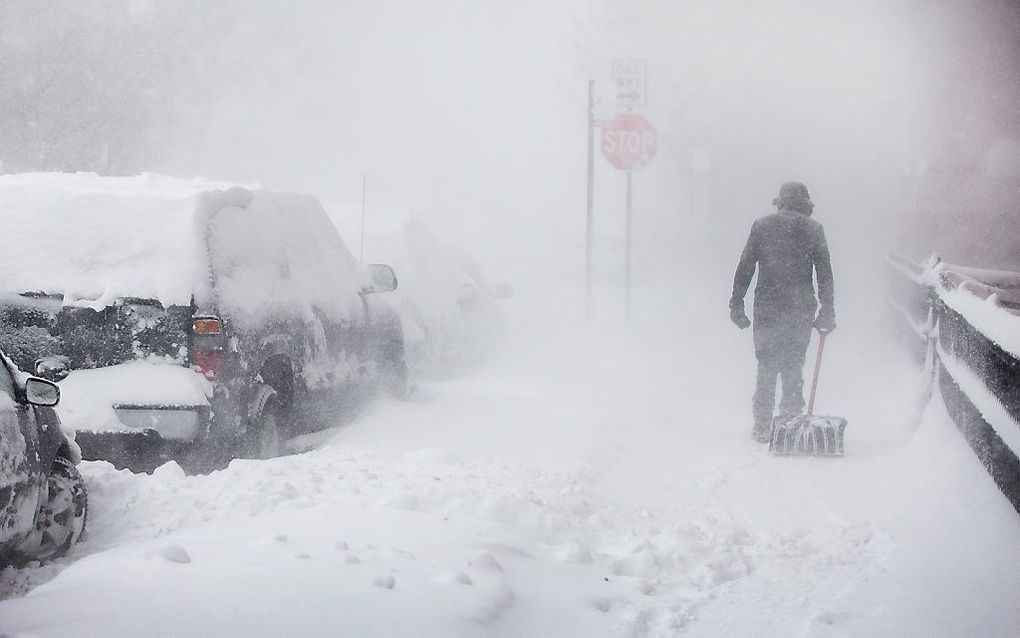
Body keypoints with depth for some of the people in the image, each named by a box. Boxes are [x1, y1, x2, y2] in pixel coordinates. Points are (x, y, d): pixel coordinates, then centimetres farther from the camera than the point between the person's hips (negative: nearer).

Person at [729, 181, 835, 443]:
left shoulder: (761, 225, 4)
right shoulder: (813, 229, 3)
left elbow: (745, 267, 2)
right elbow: (825, 274, 2)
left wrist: (736, 304, 7)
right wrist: (827, 312, 7)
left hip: (767, 308, 0)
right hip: (800, 310, 0)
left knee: (766, 368, 7)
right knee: (794, 367, 9)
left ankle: (763, 427, 5)